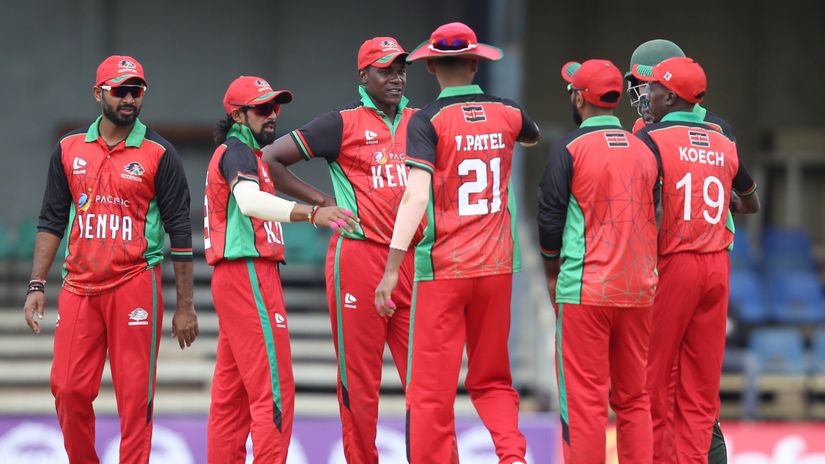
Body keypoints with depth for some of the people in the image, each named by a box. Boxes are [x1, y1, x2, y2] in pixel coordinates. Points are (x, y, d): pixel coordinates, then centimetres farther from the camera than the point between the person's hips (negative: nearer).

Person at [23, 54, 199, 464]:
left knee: (134, 395, -5)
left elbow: (179, 231, 2)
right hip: (79, 287, 3)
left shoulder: (159, 154, 1)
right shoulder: (69, 149, 11)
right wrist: (36, 286, 7)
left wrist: (185, 306, -1)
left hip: (135, 286, -3)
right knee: (68, 389, -1)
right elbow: (52, 221, 15)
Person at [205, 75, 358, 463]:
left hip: (233, 281, 11)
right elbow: (250, 201, -30)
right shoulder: (238, 152, -10)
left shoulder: (233, 153, 22)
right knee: (275, 391, -13)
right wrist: (312, 213, -44)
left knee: (231, 394, 12)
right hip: (250, 274, -11)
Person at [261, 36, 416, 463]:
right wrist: (321, 203, 0)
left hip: (412, 261, 4)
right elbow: (270, 159, 1)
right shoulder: (343, 123, 1)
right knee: (359, 379, -2)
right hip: (358, 256, -4)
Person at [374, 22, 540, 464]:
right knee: (491, 380, 14)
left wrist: (392, 268, -20)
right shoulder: (505, 113, 5)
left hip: (442, 267, -4)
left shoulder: (427, 121, -8)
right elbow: (533, 136, 30)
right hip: (497, 265, 4)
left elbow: (416, 196, -19)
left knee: (431, 389, 0)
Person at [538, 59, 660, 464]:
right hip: (638, 291, 5)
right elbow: (656, 221, 12)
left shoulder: (570, 149, -6)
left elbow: (551, 218, -4)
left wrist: (552, 272, 12)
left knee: (583, 399, -3)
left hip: (585, 291, -5)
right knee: (634, 398, 11)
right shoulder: (644, 151, 8)